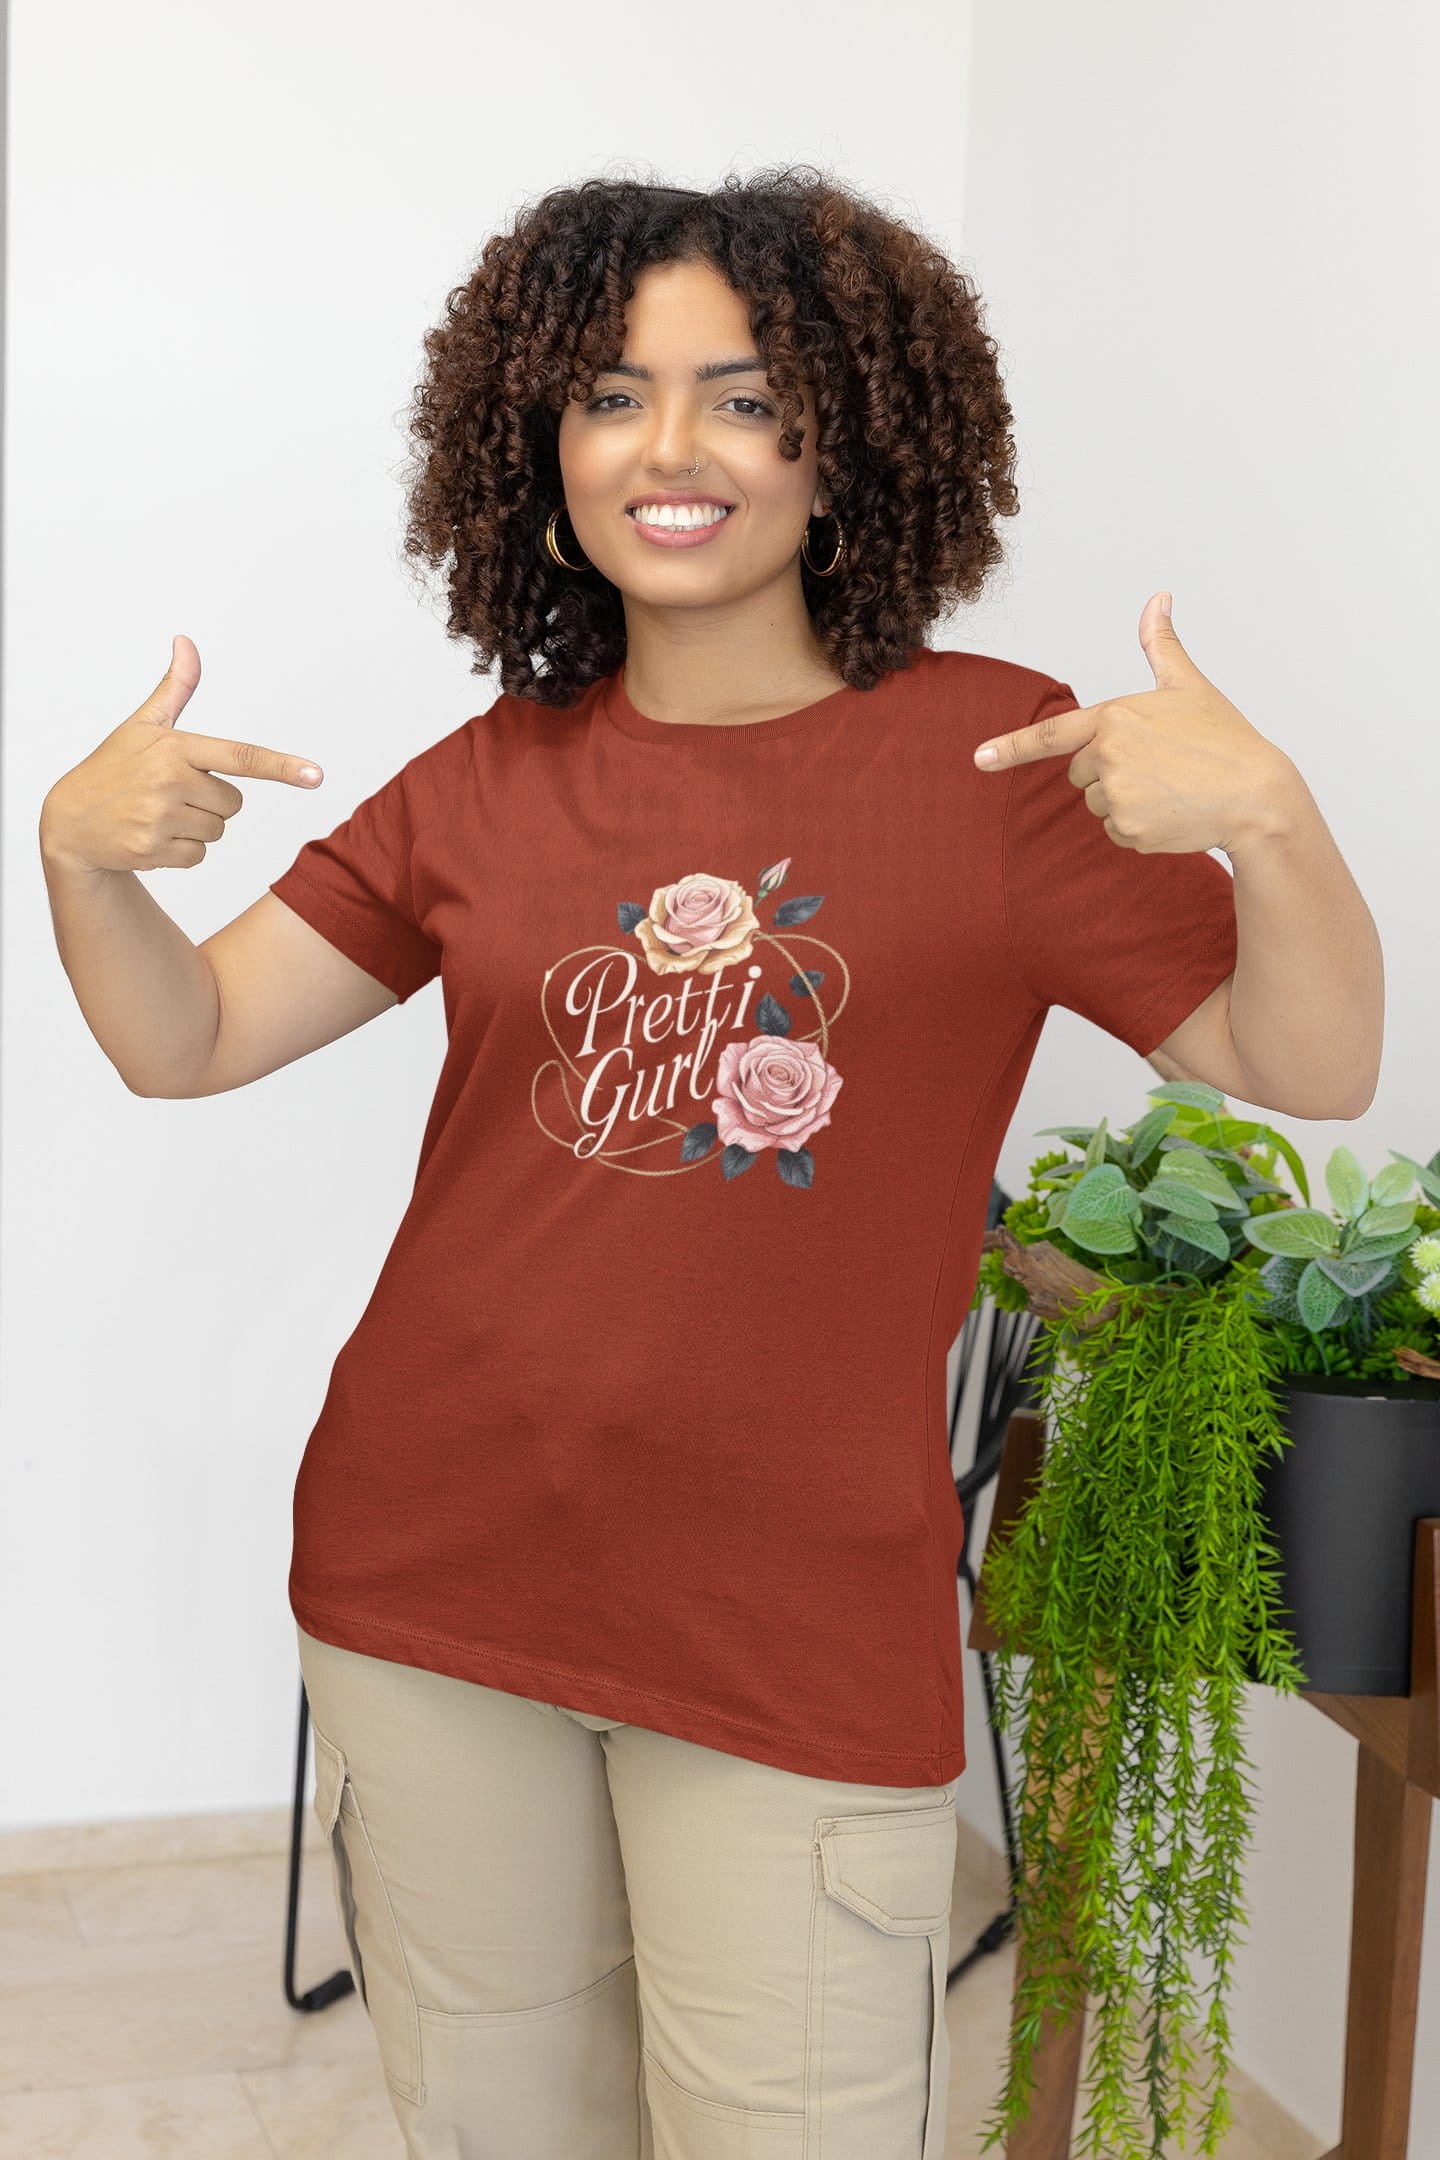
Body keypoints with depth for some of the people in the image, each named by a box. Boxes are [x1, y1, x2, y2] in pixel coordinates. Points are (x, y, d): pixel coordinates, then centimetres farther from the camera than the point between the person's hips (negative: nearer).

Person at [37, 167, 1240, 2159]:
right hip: (433, 1584, 4)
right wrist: (82, 853, -15)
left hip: (801, 1637, -3)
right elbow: (187, 1038, 6)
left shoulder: (983, 751, -5)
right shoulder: (497, 779, 5)